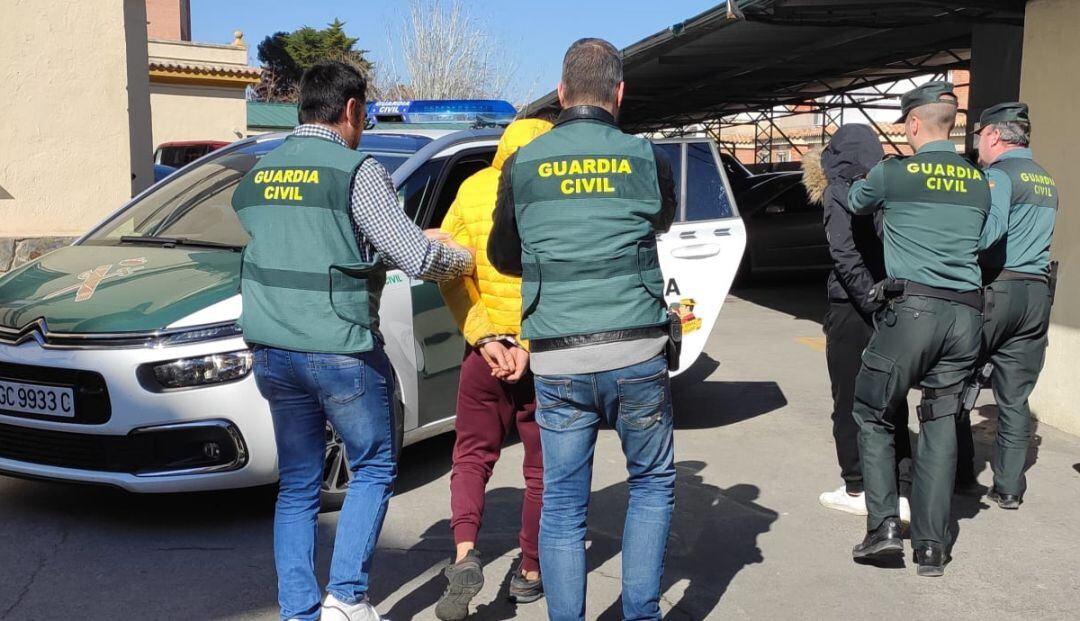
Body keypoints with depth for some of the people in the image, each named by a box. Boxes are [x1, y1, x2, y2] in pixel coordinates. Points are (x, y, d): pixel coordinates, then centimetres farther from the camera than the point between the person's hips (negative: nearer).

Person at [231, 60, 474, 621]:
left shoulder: (256, 174, 10)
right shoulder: (356, 171, -10)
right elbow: (417, 257, -14)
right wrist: (461, 260, 7)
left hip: (272, 350, 6)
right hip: (340, 352, -6)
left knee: (297, 483, 14)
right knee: (373, 467, 13)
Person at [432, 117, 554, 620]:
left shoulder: (473, 190, -2)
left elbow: (452, 274, -7)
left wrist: (485, 339, -9)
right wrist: (530, 345, -14)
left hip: (487, 349, 1)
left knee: (472, 455, 16)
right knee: (542, 467, 13)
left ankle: (464, 554, -3)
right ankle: (531, 573, 22)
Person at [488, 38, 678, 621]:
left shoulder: (522, 164, 4)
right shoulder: (645, 158, 2)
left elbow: (503, 256, 16)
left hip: (557, 360, 1)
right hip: (636, 353, 0)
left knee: (562, 506, 10)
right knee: (652, 484, 19)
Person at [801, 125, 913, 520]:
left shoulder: (839, 192, -6)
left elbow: (846, 257, -17)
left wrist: (871, 302, -17)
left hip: (852, 309, -5)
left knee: (849, 401, 6)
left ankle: (857, 489, 13)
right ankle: (902, 491, 11)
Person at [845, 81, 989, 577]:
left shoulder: (892, 173, -2)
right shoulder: (979, 182, 11)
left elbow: (854, 204, 17)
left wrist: (858, 183, 39)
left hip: (911, 308, -4)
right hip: (966, 314, 5)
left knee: (873, 415, 9)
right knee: (940, 424, 9)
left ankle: (883, 523, 1)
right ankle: (931, 546, 11)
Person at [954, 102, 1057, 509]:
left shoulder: (999, 175, -9)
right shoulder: (1047, 181, 18)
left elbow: (986, 233, -25)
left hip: (994, 291, -7)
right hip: (1037, 295, 7)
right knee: (1015, 397, 8)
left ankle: (960, 473, 12)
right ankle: (1009, 487, 10)